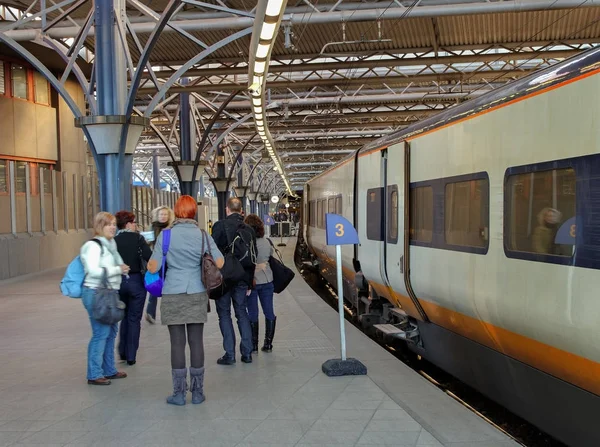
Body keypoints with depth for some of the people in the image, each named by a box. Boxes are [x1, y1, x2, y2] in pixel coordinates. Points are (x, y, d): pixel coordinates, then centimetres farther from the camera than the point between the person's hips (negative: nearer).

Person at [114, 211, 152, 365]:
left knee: (125, 316, 23)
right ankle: (131, 356, 9)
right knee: (134, 319, 8)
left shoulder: (113, 241, 1)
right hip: (136, 281, -3)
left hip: (118, 282, 3)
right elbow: (150, 258, -17)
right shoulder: (137, 238, -7)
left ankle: (122, 351, 23)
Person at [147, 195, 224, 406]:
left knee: (177, 343, 3)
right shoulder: (202, 235, -1)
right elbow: (220, 263, -2)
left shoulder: (166, 235, -6)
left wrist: (149, 264, 15)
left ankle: (179, 393, 9)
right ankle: (198, 392, 13)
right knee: (196, 341, 6)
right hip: (197, 295, 2)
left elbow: (153, 267, -8)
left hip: (173, 295, -1)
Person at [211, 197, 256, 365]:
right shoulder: (249, 229, 6)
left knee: (224, 314, 4)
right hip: (242, 278, 4)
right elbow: (253, 256, 9)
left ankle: (230, 354, 1)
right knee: (242, 313, 12)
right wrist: (249, 281, 15)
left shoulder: (220, 225, -8)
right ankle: (247, 353, 12)